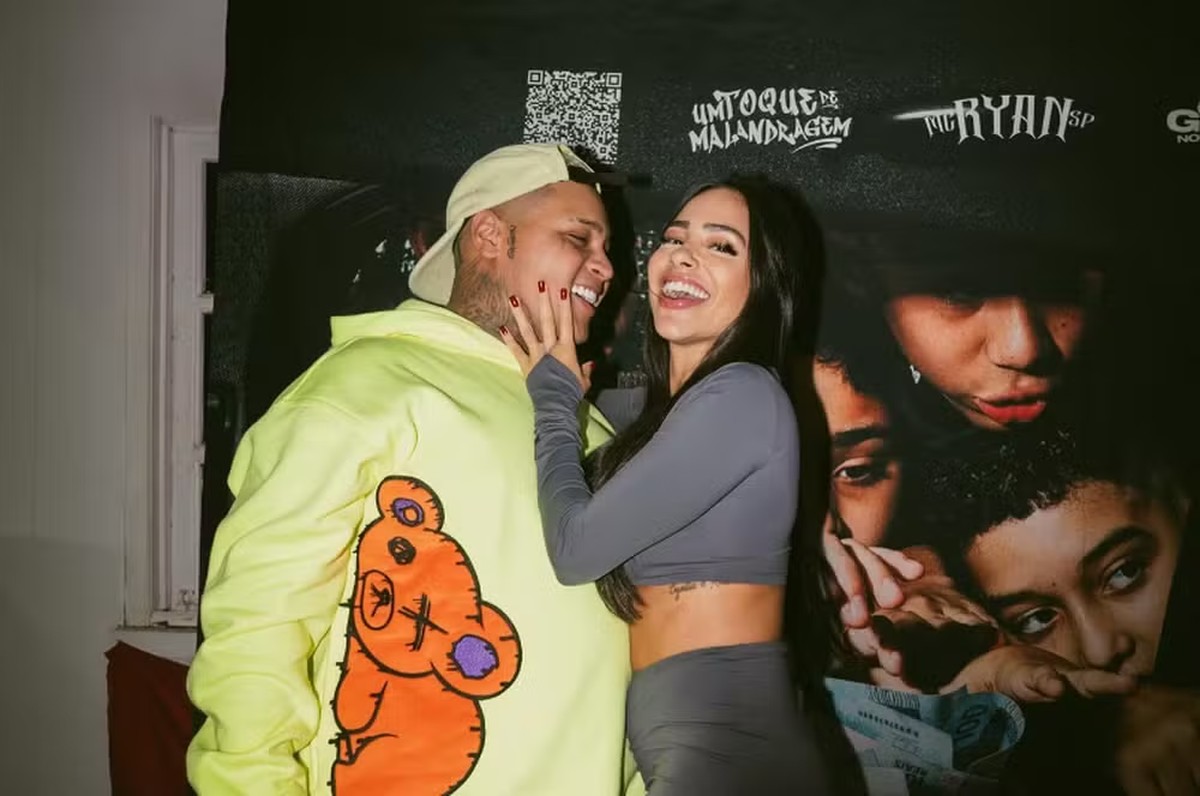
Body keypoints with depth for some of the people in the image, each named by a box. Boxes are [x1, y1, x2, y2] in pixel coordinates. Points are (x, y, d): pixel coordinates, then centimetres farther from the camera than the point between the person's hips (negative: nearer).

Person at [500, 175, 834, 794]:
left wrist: (554, 397, -1)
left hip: (725, 746, -9)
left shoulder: (742, 397, -15)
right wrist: (560, 395, 9)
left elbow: (576, 547, -16)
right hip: (677, 742, 9)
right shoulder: (665, 408, 13)